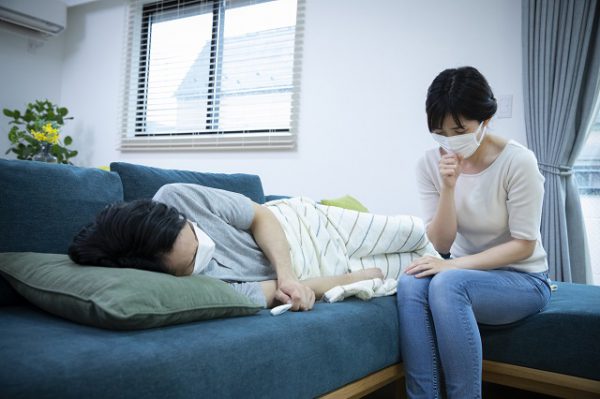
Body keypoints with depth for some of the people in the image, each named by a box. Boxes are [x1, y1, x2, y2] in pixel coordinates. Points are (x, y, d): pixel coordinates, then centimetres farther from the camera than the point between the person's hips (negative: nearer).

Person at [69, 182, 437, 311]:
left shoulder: (176, 198, -29)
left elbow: (261, 216, -16)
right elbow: (272, 294, -29)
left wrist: (284, 272, -31)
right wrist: (362, 277, -22)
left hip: (301, 221, 4)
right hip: (305, 276, -3)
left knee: (414, 233, 15)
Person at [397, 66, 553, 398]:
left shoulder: (518, 161, -17)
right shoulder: (430, 164, -6)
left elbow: (524, 245, -15)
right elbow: (442, 243, -8)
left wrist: (454, 265, -25)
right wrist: (448, 187, -24)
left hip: (523, 279, -4)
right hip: (464, 273, 4)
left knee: (447, 284, -33)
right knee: (411, 283, -28)